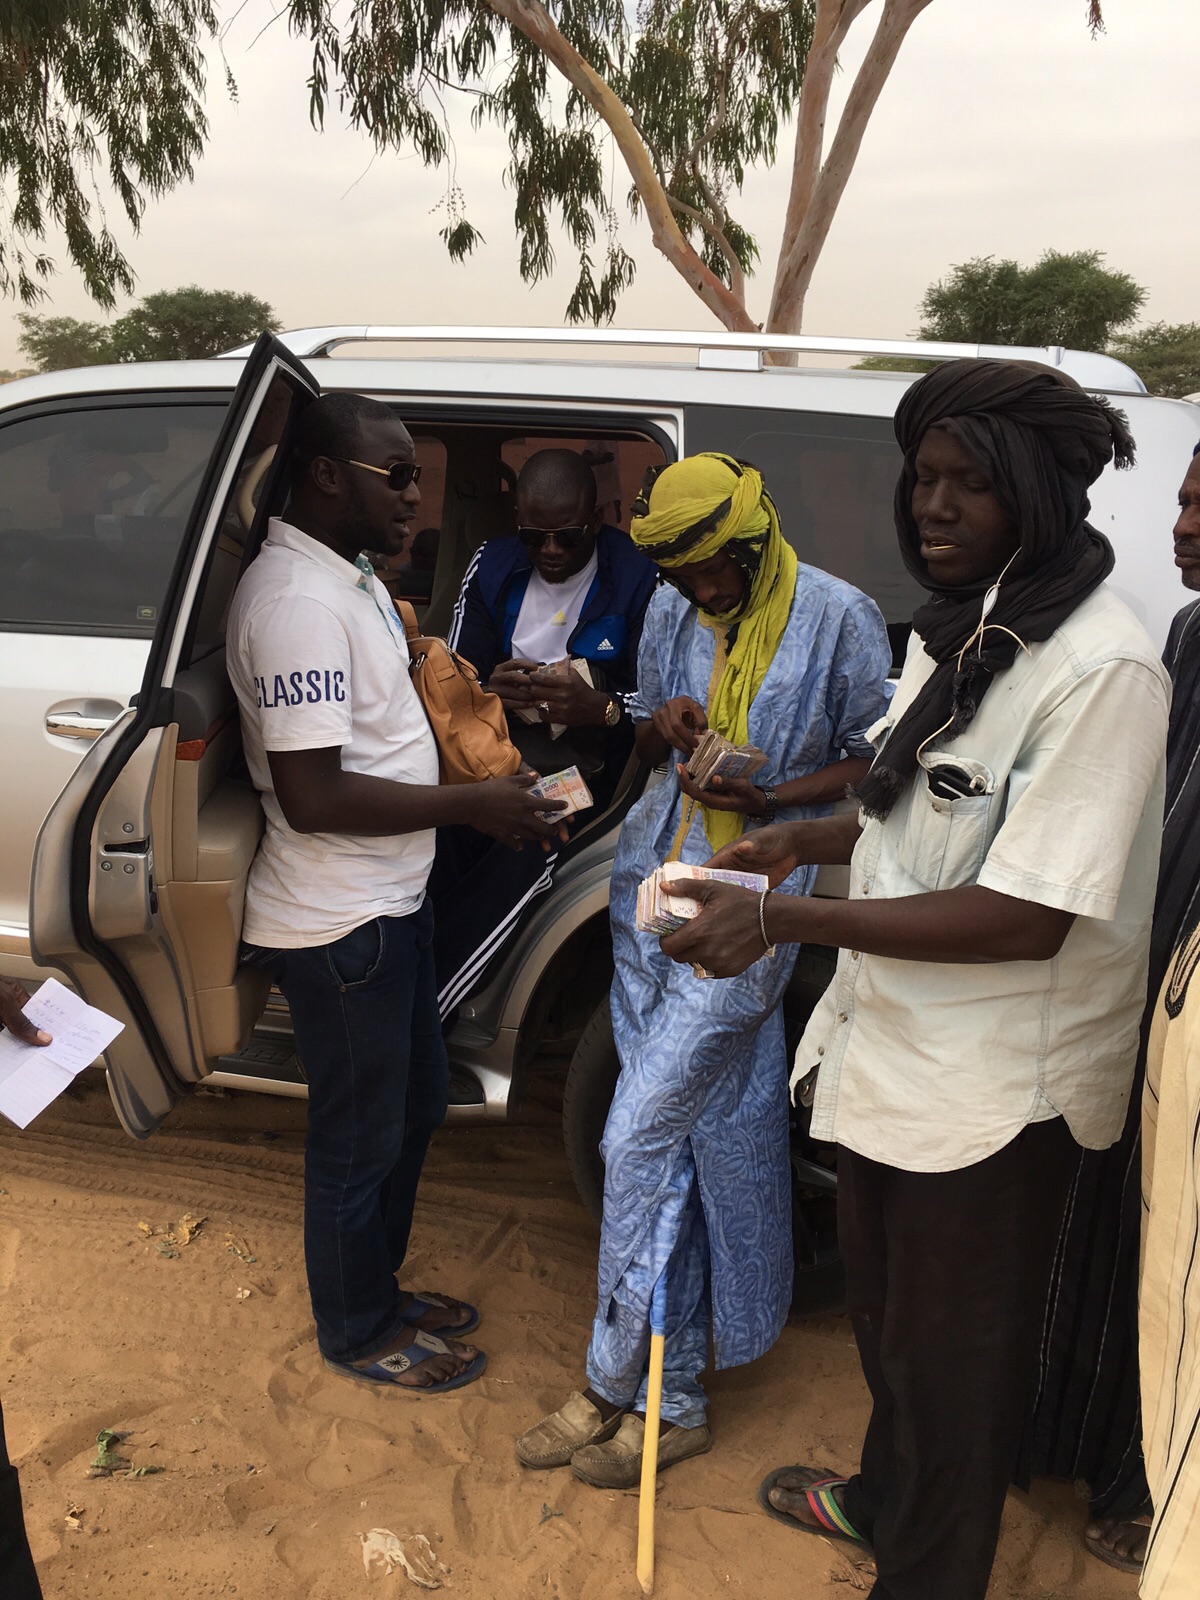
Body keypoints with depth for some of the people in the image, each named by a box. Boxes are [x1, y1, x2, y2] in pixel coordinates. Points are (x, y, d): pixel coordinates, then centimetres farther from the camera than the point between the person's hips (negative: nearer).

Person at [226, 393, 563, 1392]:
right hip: (337, 924, -10)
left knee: (415, 1104, 22)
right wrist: (470, 805, -22)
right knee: (360, 1135, 8)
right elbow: (312, 795, -28)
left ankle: (379, 1290, 43)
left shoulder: (348, 576, 10)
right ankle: (360, 1334, 31)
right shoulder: (297, 600, -24)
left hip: (389, 900, 10)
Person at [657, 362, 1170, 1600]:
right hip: (893, 1036, 9)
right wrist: (804, 840, 1)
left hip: (993, 1087, -9)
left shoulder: (1100, 666, -25)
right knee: (882, 1309, 29)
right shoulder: (953, 627, 5)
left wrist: (780, 921, -29)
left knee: (951, 1357, 14)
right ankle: (883, 1495, 55)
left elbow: (1027, 915, -28)